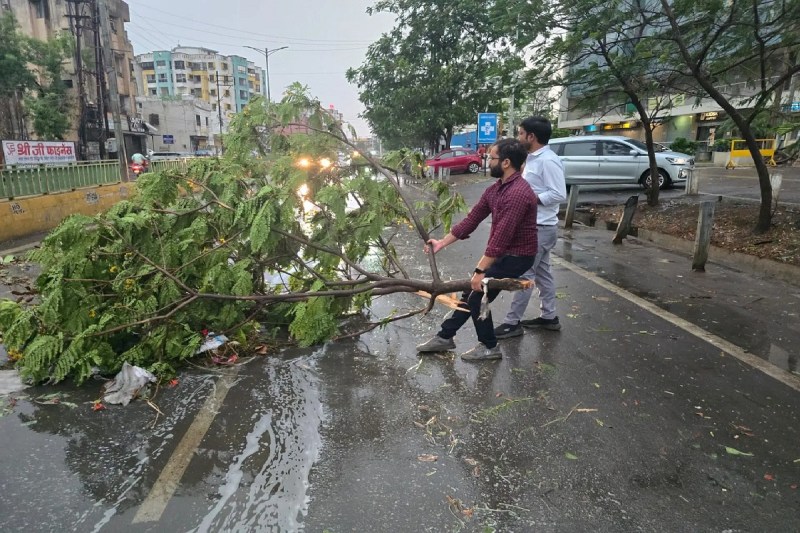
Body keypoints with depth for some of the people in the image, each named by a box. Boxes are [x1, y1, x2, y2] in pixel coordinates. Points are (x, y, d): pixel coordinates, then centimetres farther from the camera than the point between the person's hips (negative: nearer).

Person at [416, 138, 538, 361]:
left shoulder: (518, 193, -28)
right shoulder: (495, 189, 4)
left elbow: (500, 237, -31)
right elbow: (472, 219, 8)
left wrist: (480, 271, -29)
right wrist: (442, 242, 7)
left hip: (516, 257, -9)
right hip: (502, 253, 9)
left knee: (478, 293, -4)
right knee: (471, 291, 13)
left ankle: (489, 347, 16)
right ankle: (445, 337, 27)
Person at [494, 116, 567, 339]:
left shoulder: (548, 161, -19)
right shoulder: (532, 158, 12)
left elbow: (559, 194, -22)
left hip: (541, 227, -10)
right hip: (535, 225, 10)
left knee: (524, 273, -5)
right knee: (541, 272, 15)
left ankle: (513, 322, 4)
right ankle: (549, 317, 26)